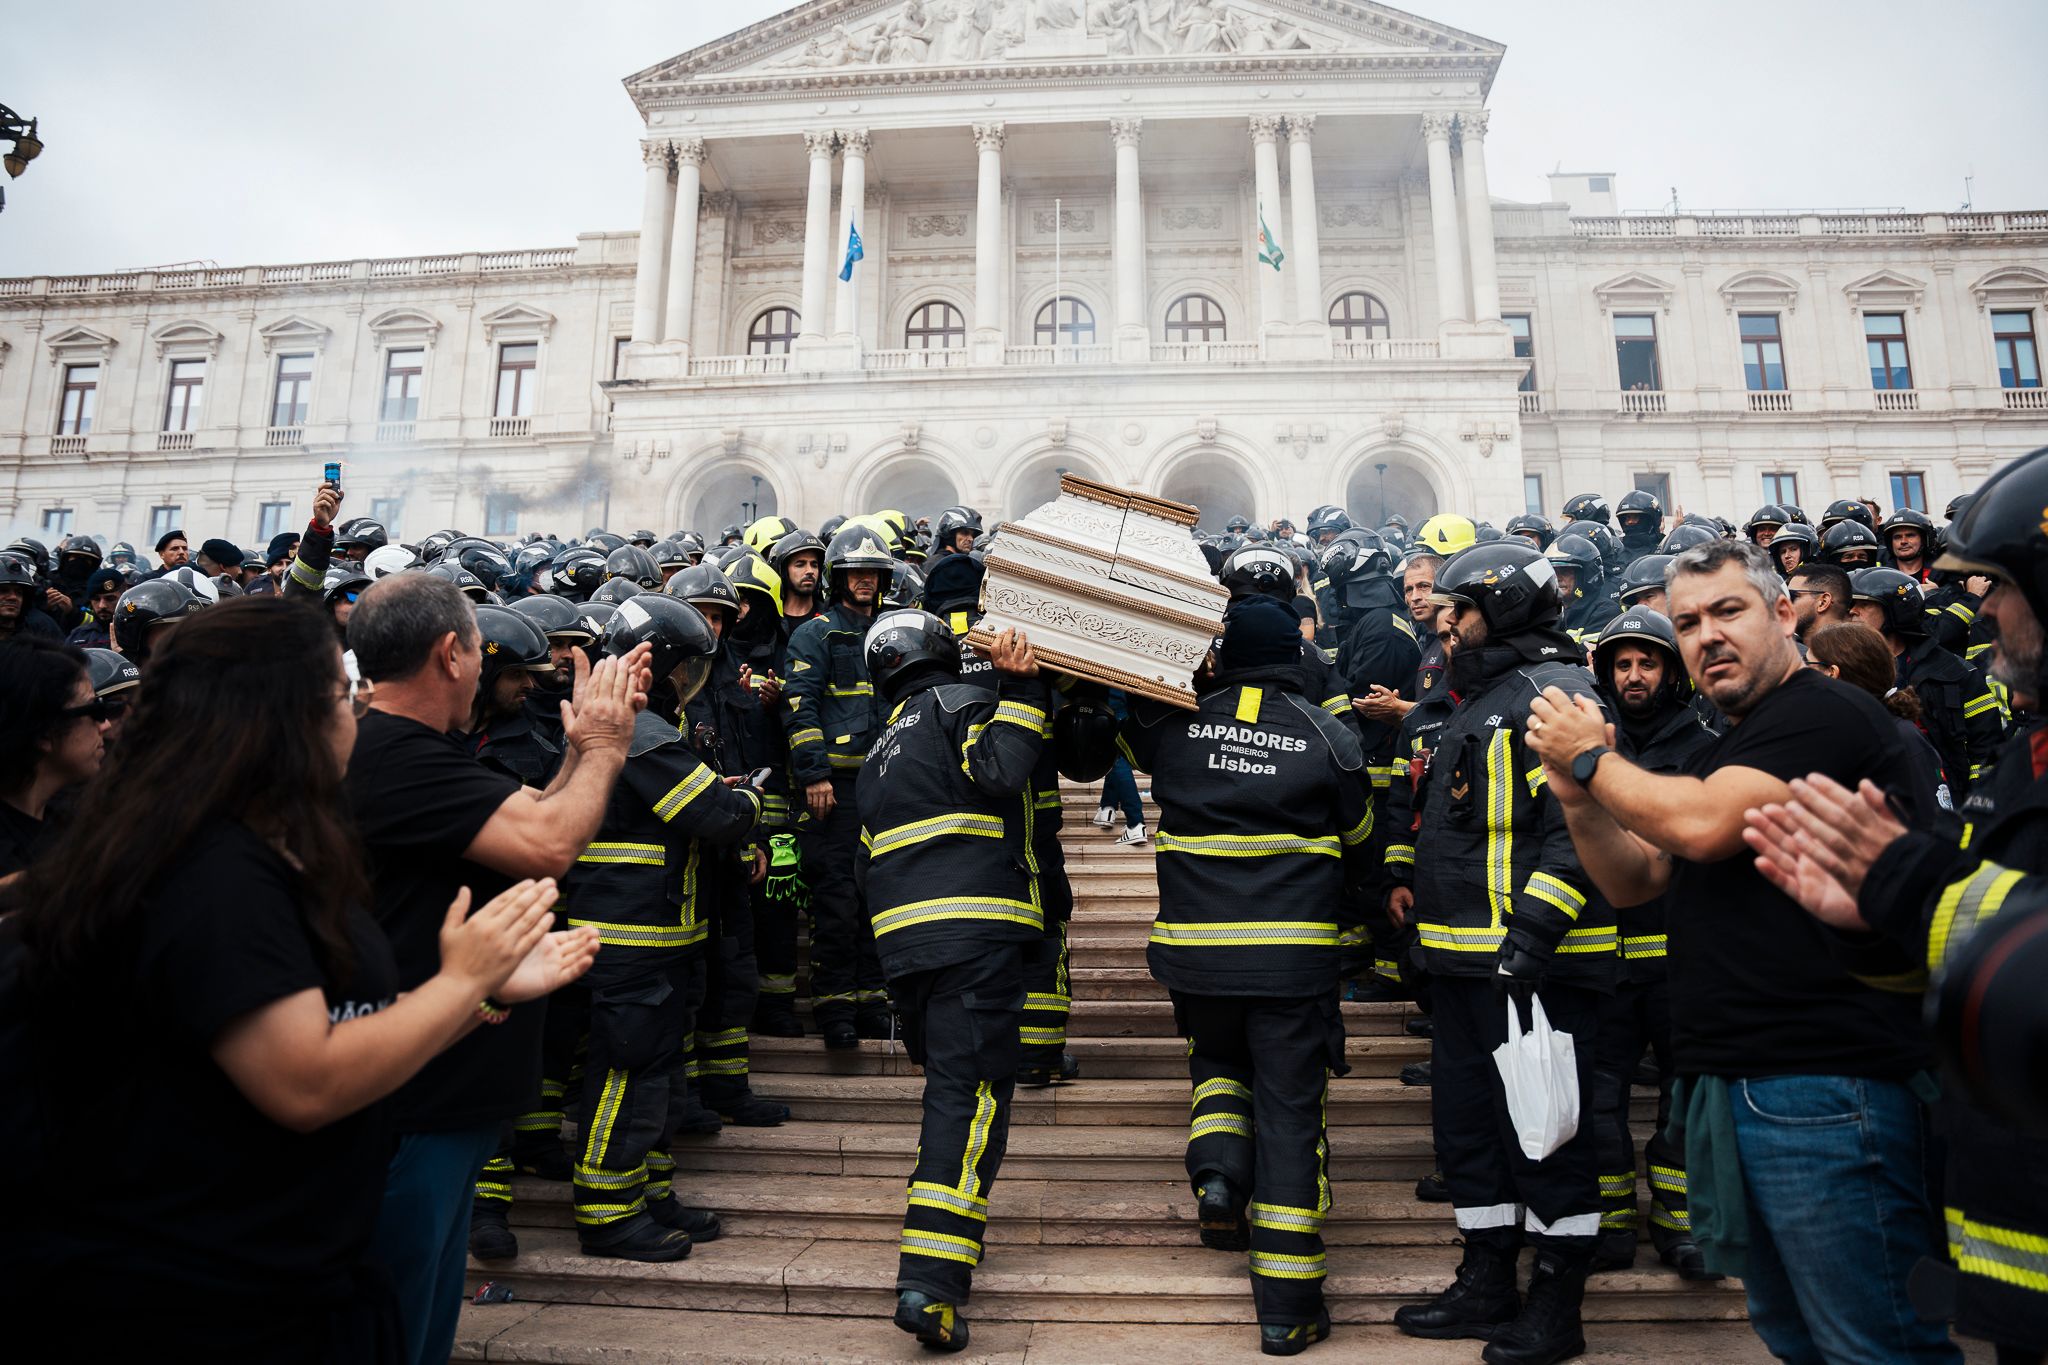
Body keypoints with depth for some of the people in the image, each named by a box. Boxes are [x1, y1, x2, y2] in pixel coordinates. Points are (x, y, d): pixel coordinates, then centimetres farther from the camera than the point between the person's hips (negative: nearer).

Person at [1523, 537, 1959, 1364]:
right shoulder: (1718, 750, 19)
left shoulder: (1825, 714, -10)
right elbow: (1633, 883, 17)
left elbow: (1704, 826, -24)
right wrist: (1578, 797, -2)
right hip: (1724, 1080, 10)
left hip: (1822, 1086, -9)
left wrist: (1594, 755, -8)